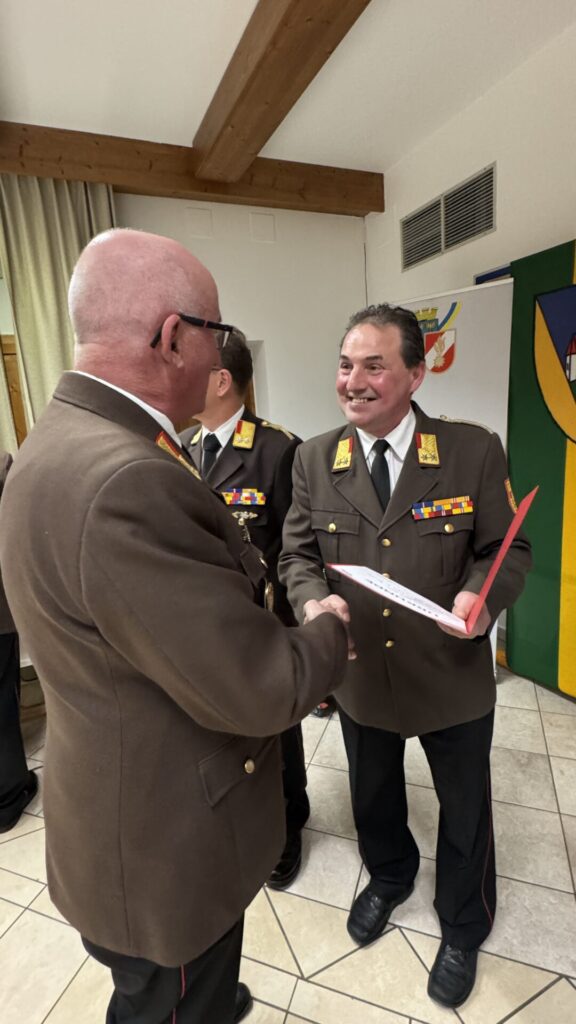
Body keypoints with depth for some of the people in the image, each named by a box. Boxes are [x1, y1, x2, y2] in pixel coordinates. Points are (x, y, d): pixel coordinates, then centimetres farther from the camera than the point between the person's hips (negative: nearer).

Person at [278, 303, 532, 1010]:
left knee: (464, 811, 22)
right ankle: (389, 878, 63)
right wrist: (314, 601, -23)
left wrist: (483, 595, -28)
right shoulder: (314, 459, -6)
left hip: (453, 680, -1)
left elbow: (508, 548, -7)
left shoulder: (474, 451, -13)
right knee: (373, 798, 28)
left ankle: (462, 929, 55)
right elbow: (298, 554, -3)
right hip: (360, 676, 3)